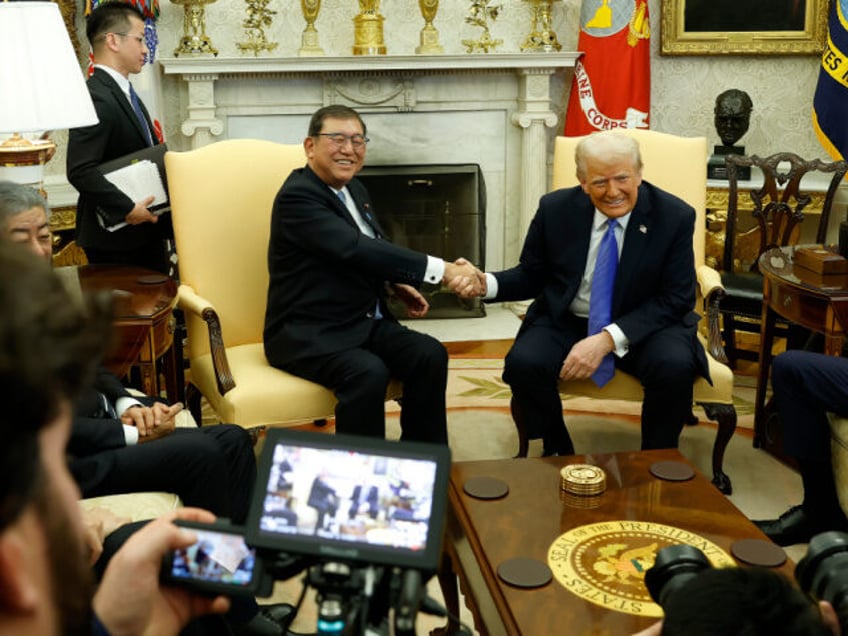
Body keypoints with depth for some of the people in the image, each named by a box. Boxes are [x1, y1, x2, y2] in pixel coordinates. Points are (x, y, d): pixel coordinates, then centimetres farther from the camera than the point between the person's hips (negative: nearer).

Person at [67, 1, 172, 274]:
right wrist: (128, 208, -24)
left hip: (147, 231, 9)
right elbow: (80, 171, -26)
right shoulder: (96, 99, -18)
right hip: (115, 241, -9)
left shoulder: (124, 93, 16)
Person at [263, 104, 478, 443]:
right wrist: (442, 269, -33)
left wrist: (396, 284, 3)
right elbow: (356, 249, -29)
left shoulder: (354, 190, 11)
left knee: (430, 354, -14)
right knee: (369, 373, -33)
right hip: (307, 333, -8)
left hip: (366, 323, 8)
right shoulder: (297, 196, -16)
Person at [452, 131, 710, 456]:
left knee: (675, 367, -32)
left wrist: (608, 339, -24)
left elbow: (675, 298, -11)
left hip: (645, 323, -1)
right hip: (566, 321, 1)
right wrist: (486, 284, -17)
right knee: (523, 363, -28)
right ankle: (558, 455, -1)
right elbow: (531, 276, 6)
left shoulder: (675, 216, -11)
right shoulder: (555, 209, -6)